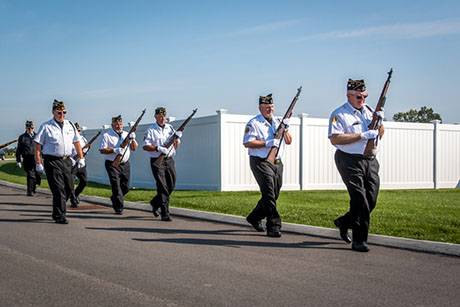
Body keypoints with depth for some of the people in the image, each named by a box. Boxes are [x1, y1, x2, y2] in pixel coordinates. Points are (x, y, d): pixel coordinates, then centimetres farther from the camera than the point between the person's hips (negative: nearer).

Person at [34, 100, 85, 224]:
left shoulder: (70, 125, 13)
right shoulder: (46, 127, -3)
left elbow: (76, 142, 21)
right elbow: (38, 146, -4)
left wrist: (81, 158, 16)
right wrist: (38, 163, -10)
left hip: (66, 160, 6)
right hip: (52, 161, -6)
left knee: (68, 188, 8)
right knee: (58, 189, -8)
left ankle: (57, 211, 28)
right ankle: (59, 216, -1)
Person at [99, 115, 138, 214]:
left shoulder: (126, 134, 12)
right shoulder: (107, 135, -3)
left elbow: (134, 148, 11)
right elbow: (102, 150, -10)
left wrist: (133, 139, -7)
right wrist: (114, 150, -22)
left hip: (125, 164, 5)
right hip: (112, 164, -5)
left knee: (126, 187, 9)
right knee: (116, 186, -11)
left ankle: (114, 199, 35)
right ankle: (119, 208, -6)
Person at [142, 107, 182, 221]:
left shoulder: (170, 128, 13)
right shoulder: (151, 130, -3)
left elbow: (176, 143, 21)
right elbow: (145, 146, -8)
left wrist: (177, 136, -1)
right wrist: (158, 148, -21)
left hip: (169, 160, 6)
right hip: (157, 161, -6)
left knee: (171, 186, 7)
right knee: (162, 187, -10)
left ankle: (155, 203, 31)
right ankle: (165, 214, -8)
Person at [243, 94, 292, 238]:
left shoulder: (278, 122, 16)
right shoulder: (254, 123, -4)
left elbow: (289, 141, 14)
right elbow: (247, 143, -13)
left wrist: (285, 129, -5)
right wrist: (267, 143, -20)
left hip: (277, 163, 7)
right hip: (261, 162, -7)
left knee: (273, 195, 12)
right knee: (269, 194, -14)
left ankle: (254, 218, 29)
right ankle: (274, 226, -12)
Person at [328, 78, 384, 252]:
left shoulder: (368, 110, 15)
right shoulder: (339, 114, -7)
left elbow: (380, 134, 21)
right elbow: (335, 139, -19)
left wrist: (380, 121, -2)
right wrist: (362, 136, -20)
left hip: (370, 161, 7)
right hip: (350, 161, -7)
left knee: (371, 201, 6)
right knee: (360, 201, -9)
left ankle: (344, 222, 28)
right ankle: (359, 241, -1)